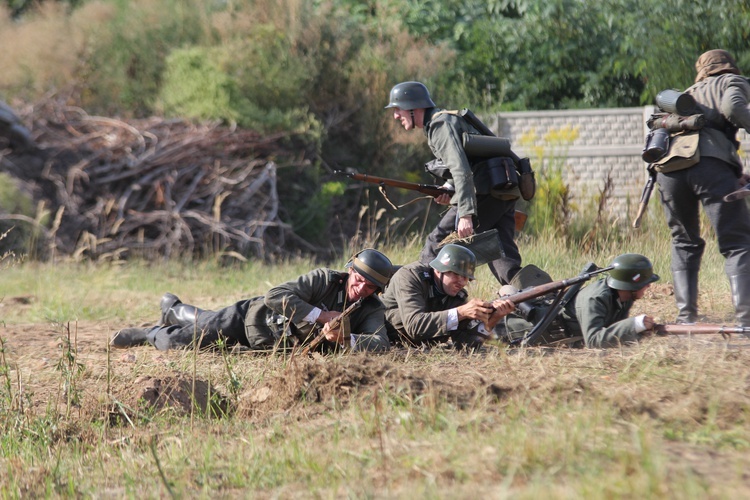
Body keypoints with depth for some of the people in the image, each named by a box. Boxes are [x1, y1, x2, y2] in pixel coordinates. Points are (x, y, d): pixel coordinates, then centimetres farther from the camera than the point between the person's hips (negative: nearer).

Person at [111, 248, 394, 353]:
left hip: (268, 344, 4)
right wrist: (321, 315, -41)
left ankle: (174, 310, 58)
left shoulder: (372, 310, -21)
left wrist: (344, 339, -51)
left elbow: (380, 344, -39)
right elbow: (275, 296, -37)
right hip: (251, 317, -4)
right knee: (176, 342, 2)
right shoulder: (325, 279, -30)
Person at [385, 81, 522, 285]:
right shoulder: (446, 120, 24)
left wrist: (465, 214, -27)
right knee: (503, 258, 5)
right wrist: (451, 196, 14)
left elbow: (461, 170, -20)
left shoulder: (441, 124, -8)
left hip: (486, 194, -10)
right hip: (504, 193, 10)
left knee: (437, 243, -2)